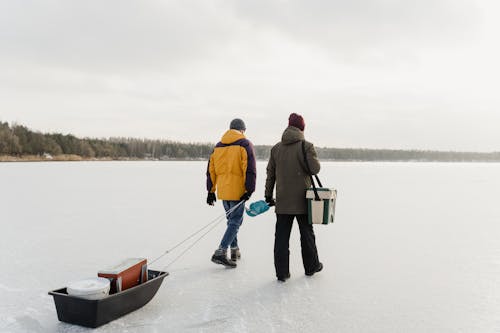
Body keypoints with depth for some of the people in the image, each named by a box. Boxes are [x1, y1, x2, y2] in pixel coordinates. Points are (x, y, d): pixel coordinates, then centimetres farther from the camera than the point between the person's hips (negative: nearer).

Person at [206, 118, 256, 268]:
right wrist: (249, 190, -12)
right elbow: (249, 170, -13)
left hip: (223, 191, 6)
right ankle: (220, 252, -11)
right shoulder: (245, 144, -5)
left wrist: (211, 191, 16)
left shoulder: (218, 146, 12)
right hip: (237, 191, -6)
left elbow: (211, 170, 12)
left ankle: (234, 250, 25)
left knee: (231, 219, 20)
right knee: (235, 221, -2)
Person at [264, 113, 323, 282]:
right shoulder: (306, 146, -10)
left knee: (281, 236, 6)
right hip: (302, 200, -3)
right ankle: (311, 266, 28)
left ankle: (282, 272, 7)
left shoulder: (276, 148, 5)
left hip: (282, 201, 3)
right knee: (307, 234, 14)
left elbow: (270, 173, 9)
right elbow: (315, 168, -13)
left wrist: (268, 195, 16)